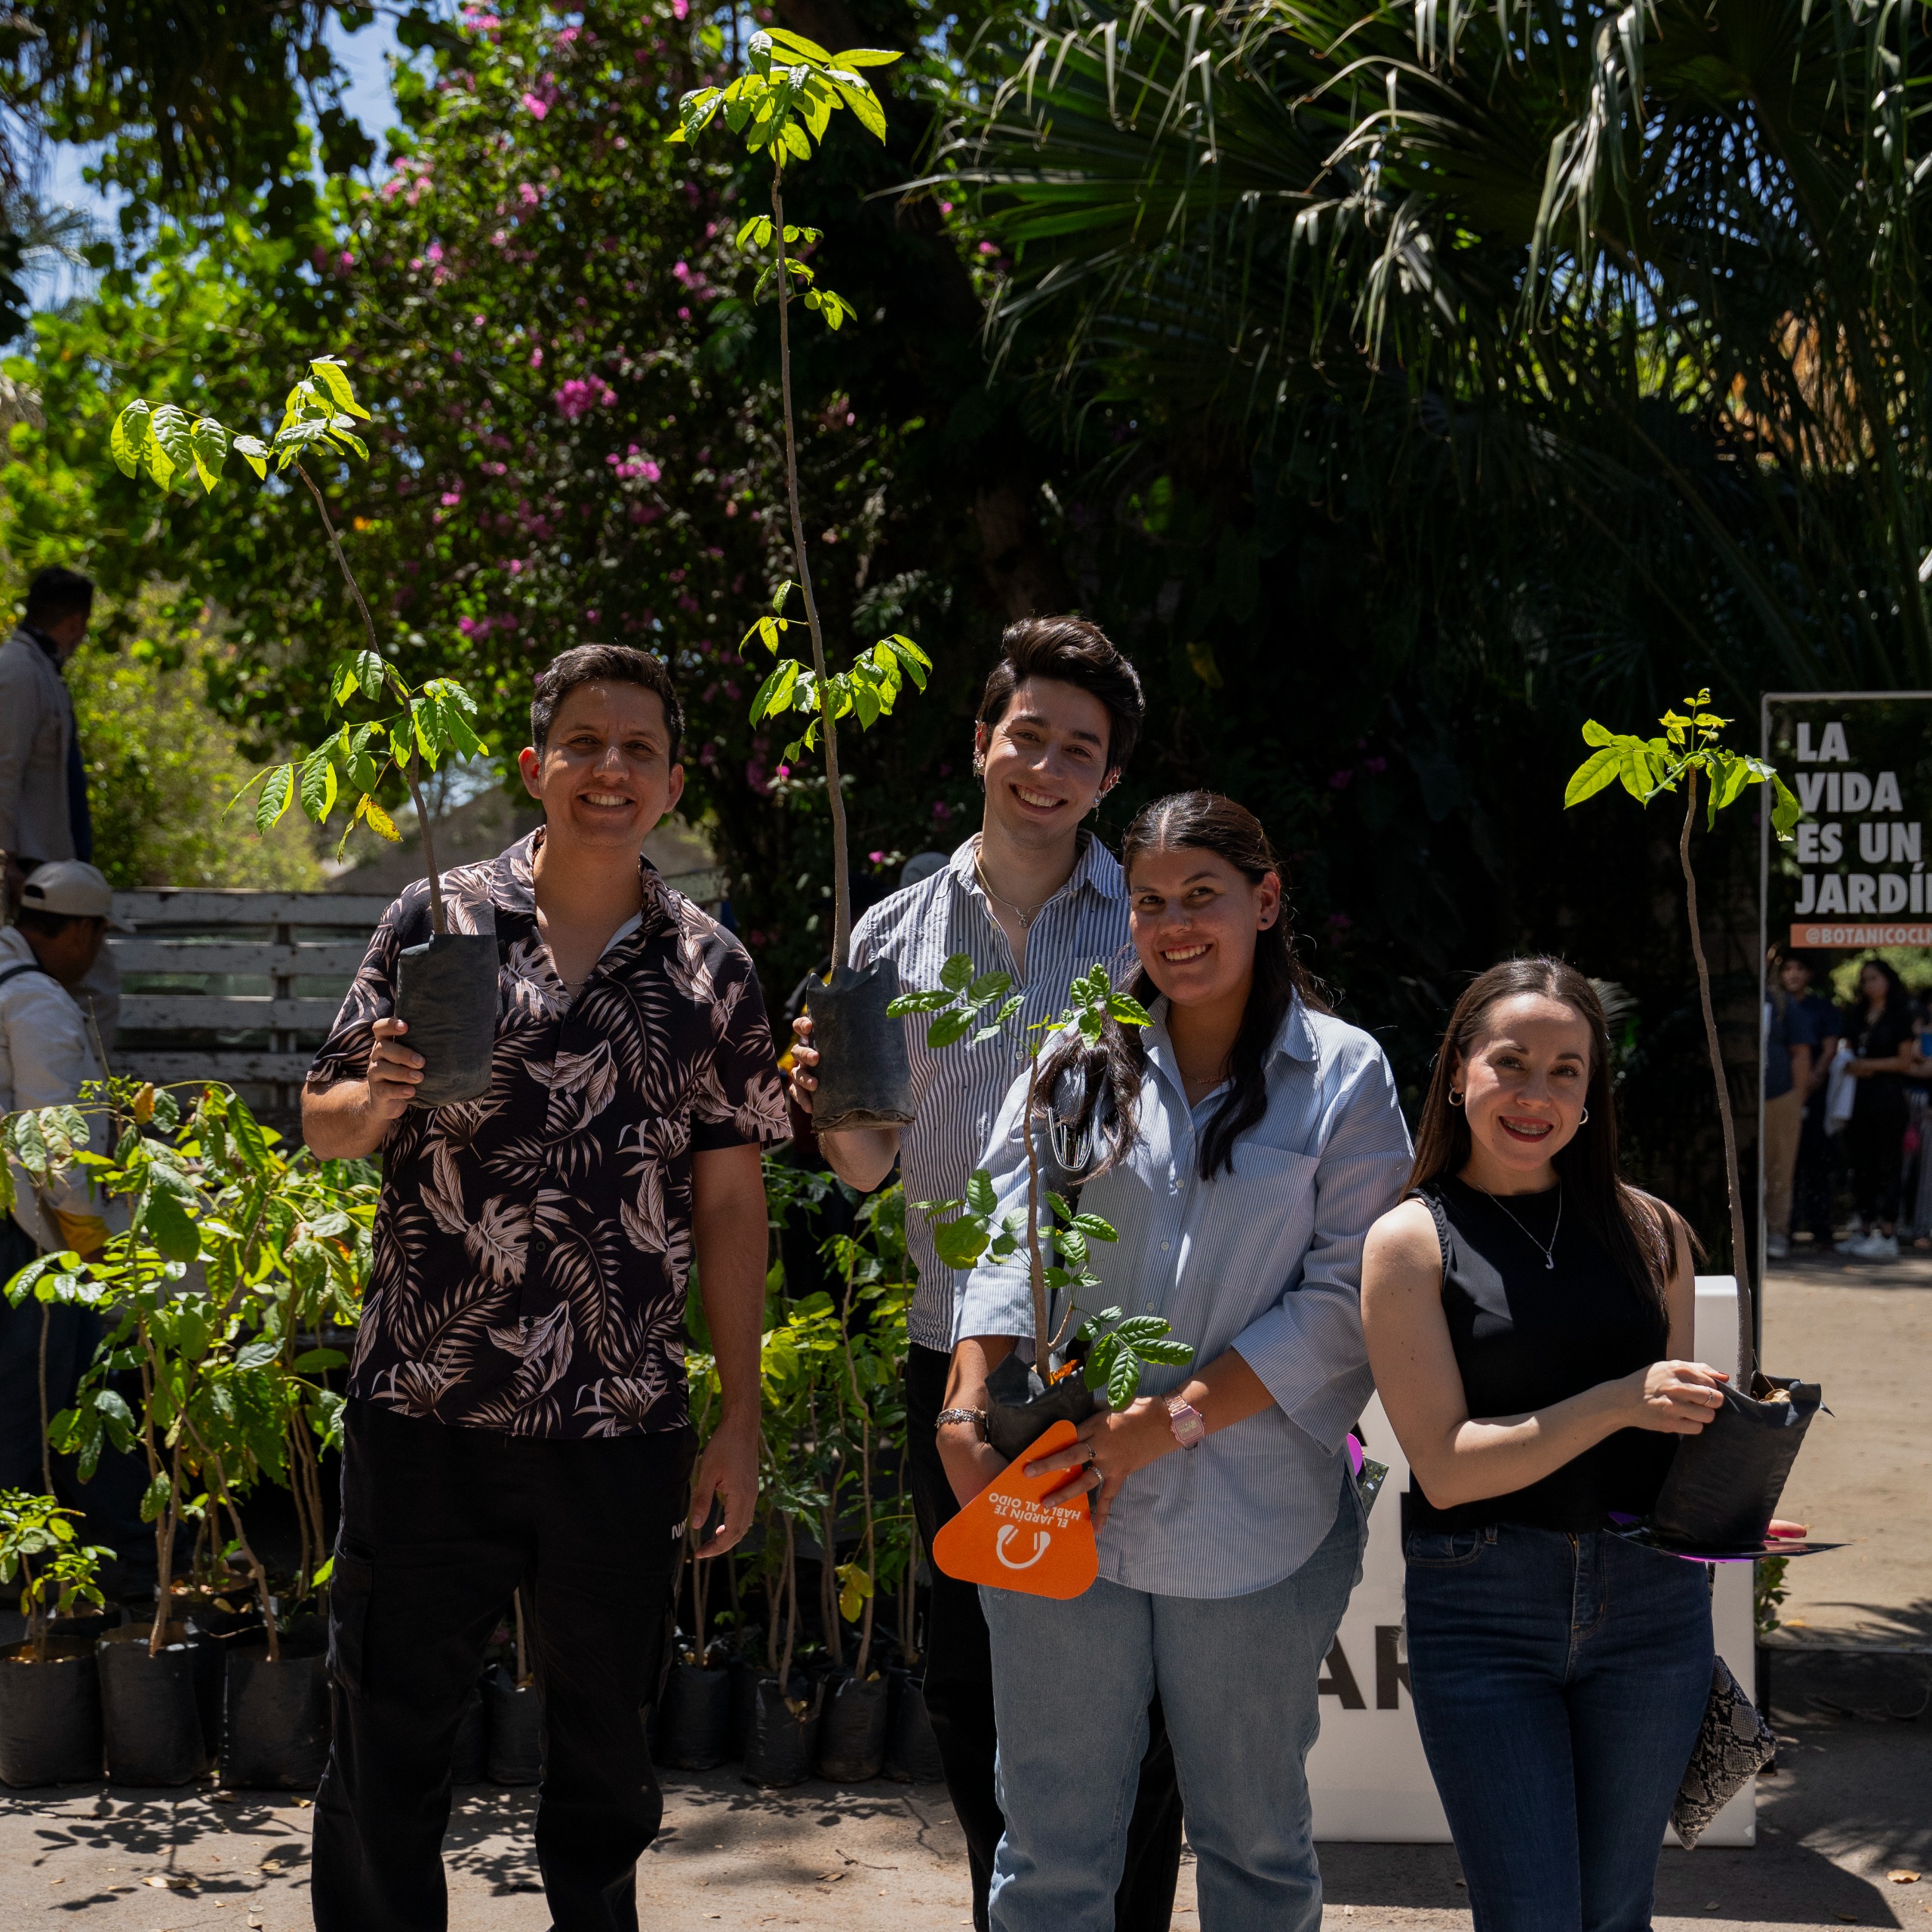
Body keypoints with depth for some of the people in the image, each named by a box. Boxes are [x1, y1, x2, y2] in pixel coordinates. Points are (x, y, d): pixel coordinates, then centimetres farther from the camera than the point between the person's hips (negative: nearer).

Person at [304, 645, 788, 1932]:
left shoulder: (711, 971, 5)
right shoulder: (436, 920, 1)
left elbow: (731, 1199, 6)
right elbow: (325, 1125, 4)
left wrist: (743, 1416, 3)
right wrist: (379, 1100, -20)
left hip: (623, 1426, 1)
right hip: (424, 1407, -1)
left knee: (605, 1736, 14)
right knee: (391, 1737, 7)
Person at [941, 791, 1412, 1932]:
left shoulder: (1344, 1077, 1)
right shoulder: (1077, 1061, 9)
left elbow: (1345, 1297, -6)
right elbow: (1008, 1242, 1)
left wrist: (1168, 1421, -15)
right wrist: (967, 1411, -16)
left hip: (1254, 1526, -1)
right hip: (1060, 1509, 2)